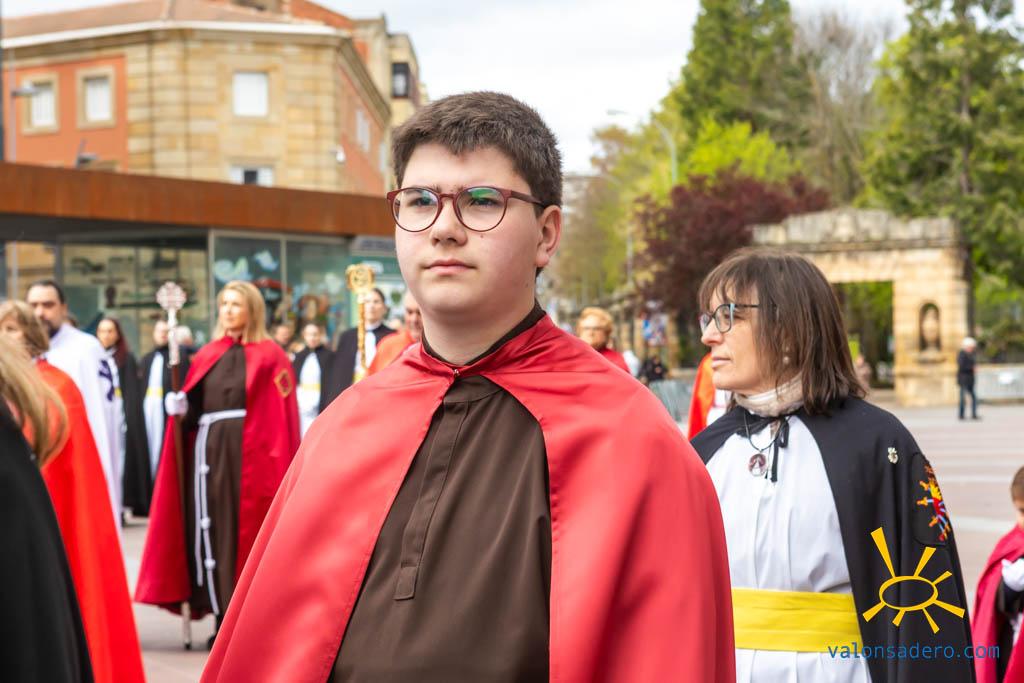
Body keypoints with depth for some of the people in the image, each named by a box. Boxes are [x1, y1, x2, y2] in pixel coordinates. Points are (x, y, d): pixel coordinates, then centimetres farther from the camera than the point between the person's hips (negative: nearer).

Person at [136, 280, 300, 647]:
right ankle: (224, 618, 9)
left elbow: (279, 418, -6)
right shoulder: (207, 355, 15)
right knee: (212, 532, 2)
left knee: (246, 534, -4)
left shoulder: (269, 356, 0)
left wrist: (274, 464, -13)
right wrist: (181, 409, -8)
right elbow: (193, 408, 14)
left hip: (250, 457, -5)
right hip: (208, 453, 5)